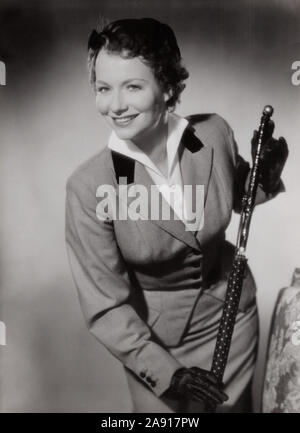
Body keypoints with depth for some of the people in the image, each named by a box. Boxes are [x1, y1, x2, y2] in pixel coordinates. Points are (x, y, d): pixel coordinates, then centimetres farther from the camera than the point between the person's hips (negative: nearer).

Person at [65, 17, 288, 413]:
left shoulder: (215, 133, -17)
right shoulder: (88, 187, -25)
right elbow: (105, 305, -18)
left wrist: (266, 174, -14)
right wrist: (165, 371, -20)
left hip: (231, 310, 3)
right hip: (153, 337, -2)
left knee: (236, 405, 23)